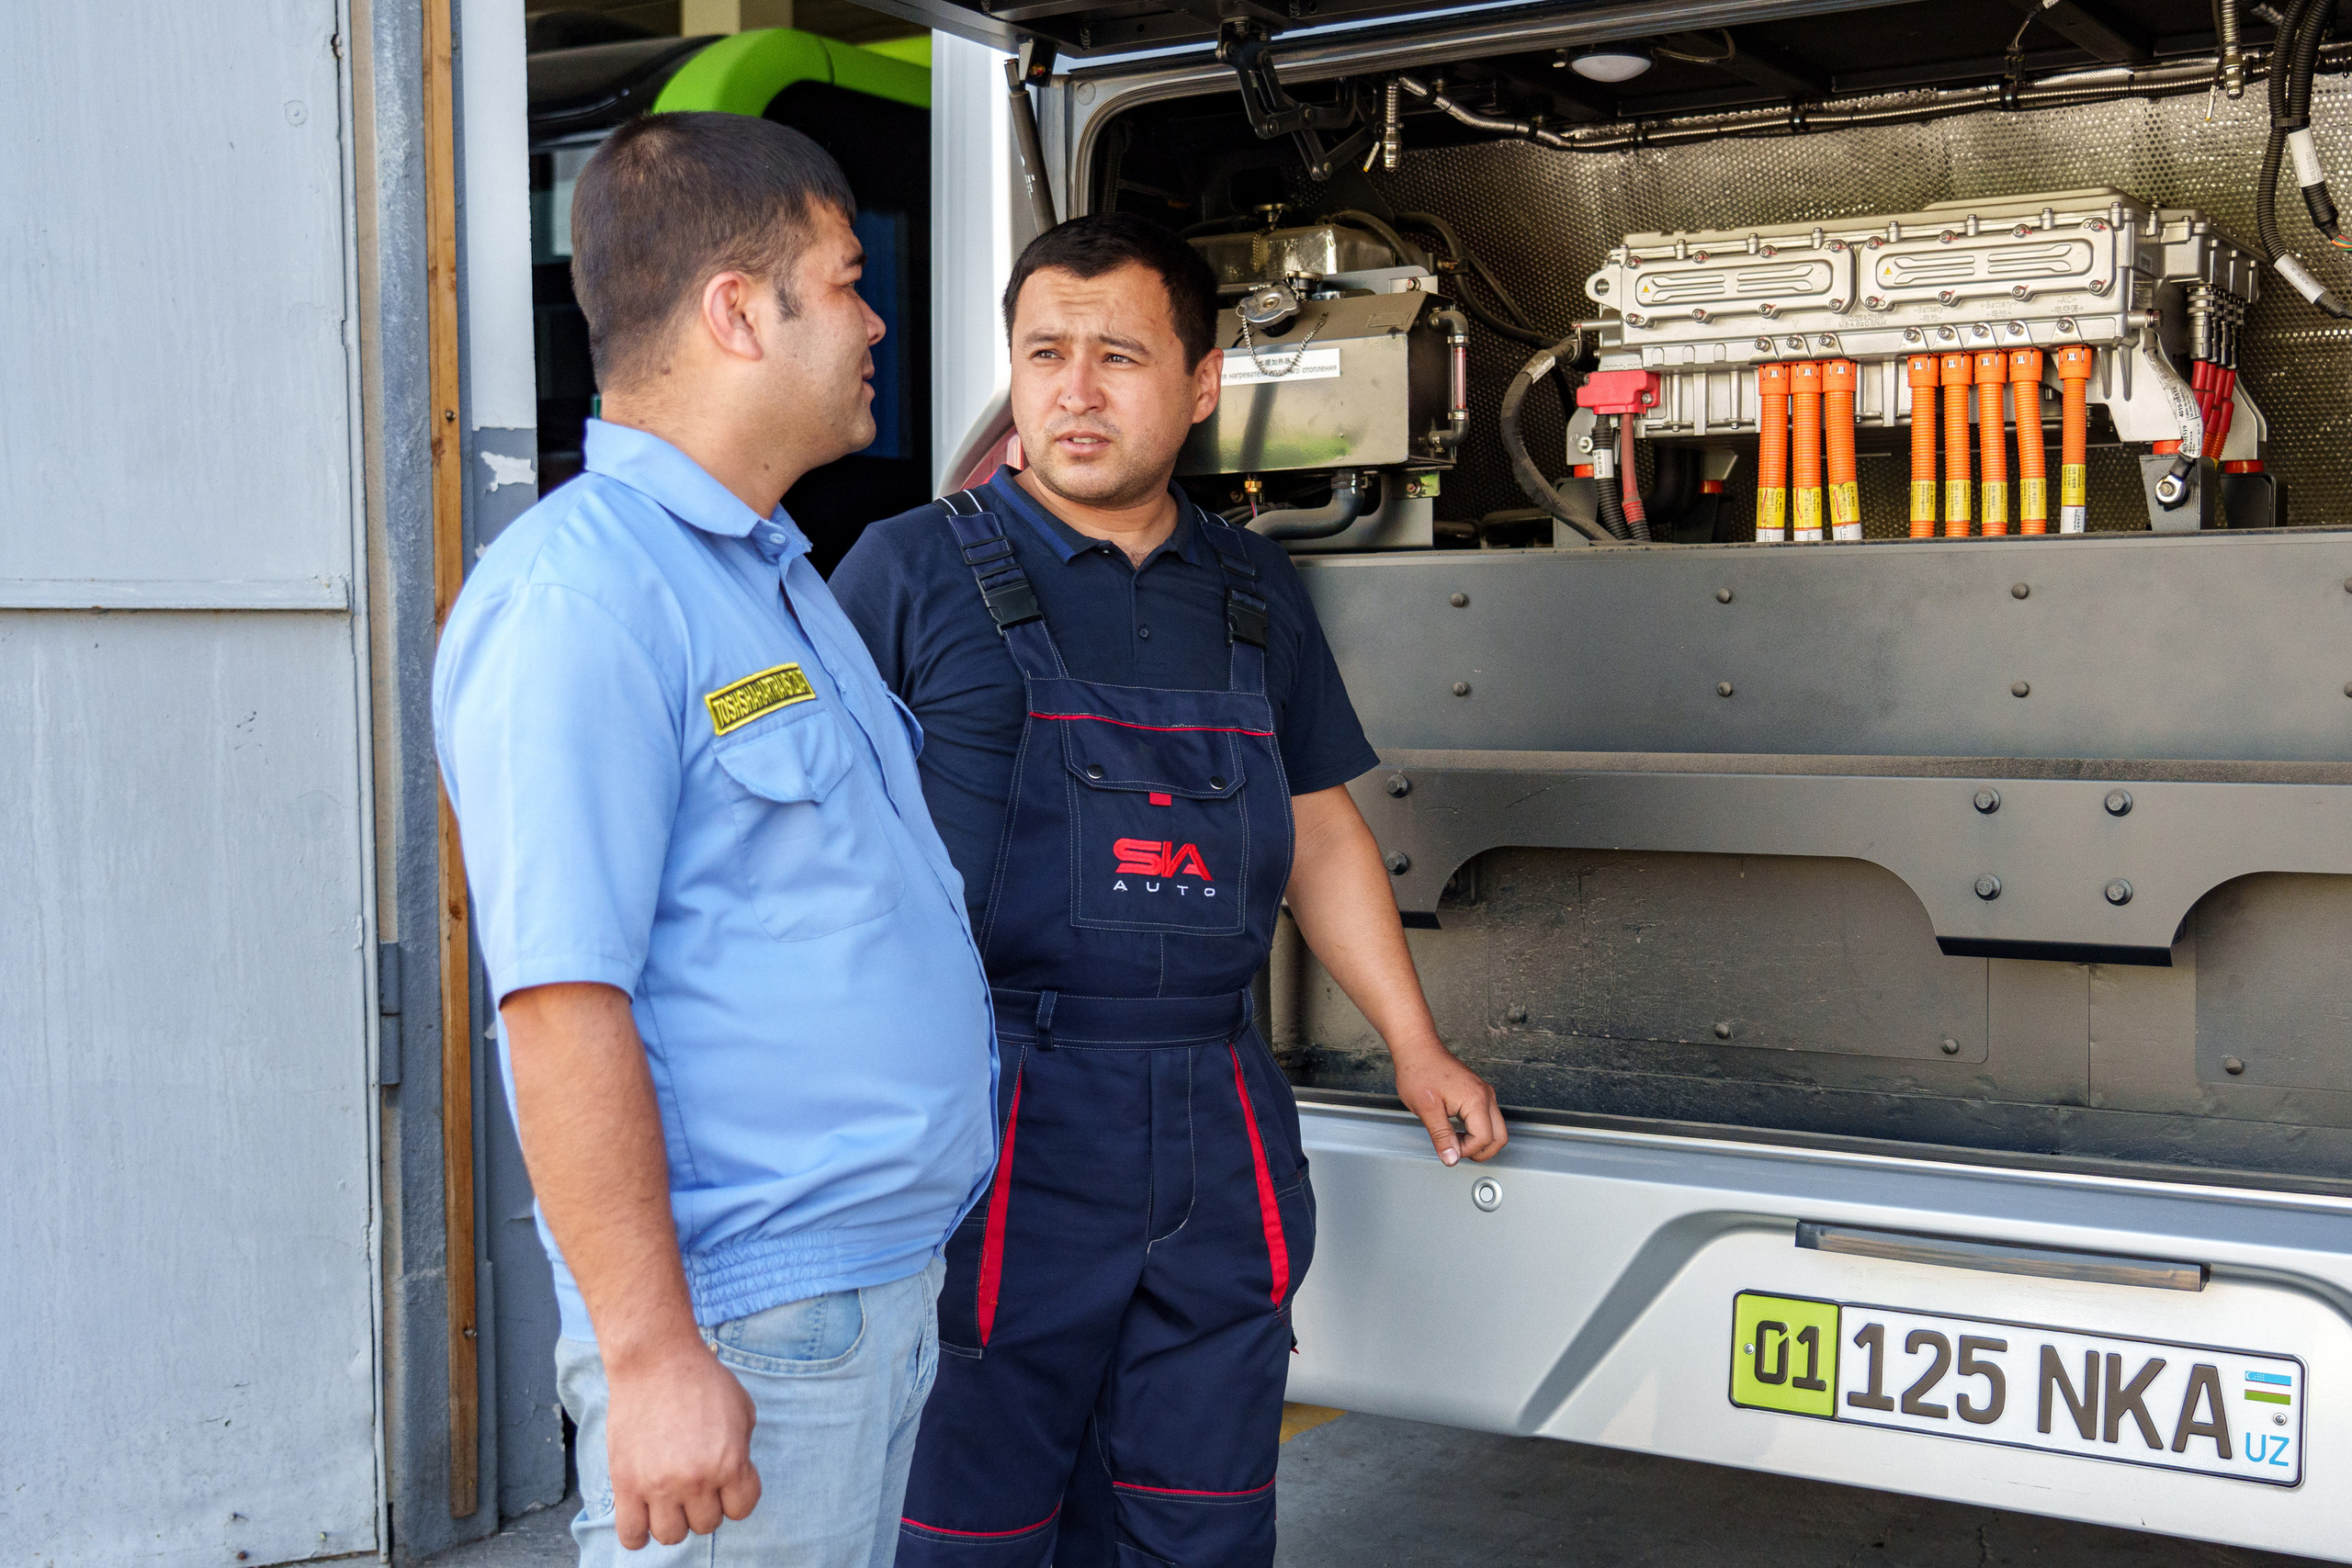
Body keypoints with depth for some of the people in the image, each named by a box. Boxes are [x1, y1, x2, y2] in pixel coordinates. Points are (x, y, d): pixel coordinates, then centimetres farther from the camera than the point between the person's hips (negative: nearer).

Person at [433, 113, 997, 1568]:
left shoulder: (774, 572, 14)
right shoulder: (576, 599, -18)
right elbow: (561, 1003, -23)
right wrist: (651, 1357, -24)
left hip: (894, 1280, 10)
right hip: (741, 1324, -9)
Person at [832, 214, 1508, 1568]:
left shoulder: (1258, 594, 13)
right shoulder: (912, 573, -1)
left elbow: (1319, 830, 22)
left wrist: (1416, 1046, 21)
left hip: (1220, 1140, 5)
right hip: (996, 1137, -4)